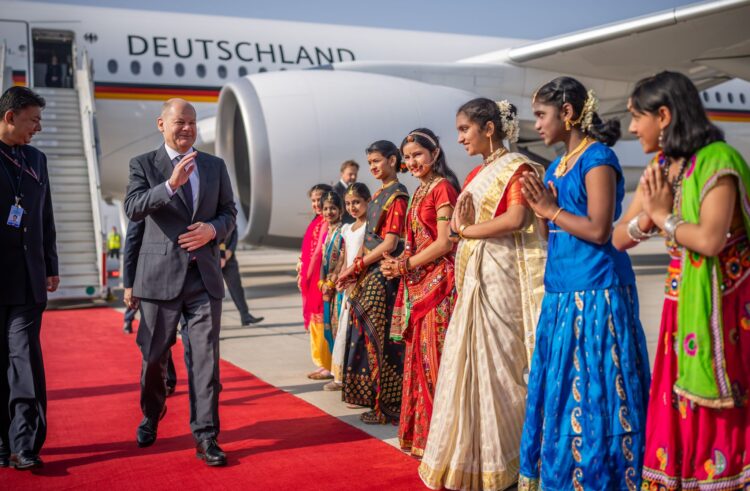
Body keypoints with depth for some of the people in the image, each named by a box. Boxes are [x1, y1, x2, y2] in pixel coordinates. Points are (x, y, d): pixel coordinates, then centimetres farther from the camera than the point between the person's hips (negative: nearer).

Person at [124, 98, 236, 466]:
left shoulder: (215, 166, 11)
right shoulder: (144, 165, 2)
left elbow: (229, 212, 14)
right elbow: (133, 208, -13)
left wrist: (212, 230, -8)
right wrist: (170, 185, -28)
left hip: (205, 275, 2)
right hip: (161, 275, -1)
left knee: (205, 357, -3)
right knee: (154, 356, 11)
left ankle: (205, 435, 2)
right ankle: (151, 416, 36)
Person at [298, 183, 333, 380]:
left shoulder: (331, 224, -13)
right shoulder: (316, 223, 14)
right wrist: (302, 275, 18)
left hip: (323, 279, -9)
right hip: (312, 279, 9)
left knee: (323, 322, -4)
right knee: (315, 321, 12)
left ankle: (329, 366, 4)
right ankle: (323, 364, 20)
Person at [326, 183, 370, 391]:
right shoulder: (347, 229, 15)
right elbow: (345, 262, 13)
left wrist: (353, 288, -17)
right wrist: (345, 288, 2)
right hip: (348, 285, 7)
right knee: (344, 328, 11)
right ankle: (342, 376, 19)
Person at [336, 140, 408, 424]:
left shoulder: (397, 196, -10)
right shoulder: (379, 195, 15)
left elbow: (390, 244, -16)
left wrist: (355, 267, -13)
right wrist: (356, 268, 4)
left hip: (383, 274, -8)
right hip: (369, 275, 8)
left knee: (382, 337, -4)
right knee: (369, 335, 12)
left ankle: (389, 406, 4)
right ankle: (375, 398, 22)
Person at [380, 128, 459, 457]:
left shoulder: (442, 187, -8)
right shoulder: (421, 191, 18)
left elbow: (444, 243, -15)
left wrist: (405, 265, -9)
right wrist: (399, 265, 0)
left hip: (437, 281, -9)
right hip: (417, 283, 9)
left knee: (433, 359, -6)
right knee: (418, 357, 9)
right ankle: (421, 434, 18)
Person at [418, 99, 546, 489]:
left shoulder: (517, 167, -5)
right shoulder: (475, 175, 18)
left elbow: (516, 219, -20)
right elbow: (455, 224, 14)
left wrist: (468, 229, -8)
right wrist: (461, 223, -9)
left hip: (501, 276, -8)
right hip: (473, 278, 8)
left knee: (498, 363, -4)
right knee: (469, 361, 7)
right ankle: (469, 457, 16)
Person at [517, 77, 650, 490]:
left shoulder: (597, 158, -9)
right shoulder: (558, 165, 15)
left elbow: (598, 230, -18)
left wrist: (551, 209, -10)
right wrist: (542, 208, -1)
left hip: (594, 293, -9)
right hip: (562, 290, 9)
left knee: (592, 391, -3)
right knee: (560, 388, 13)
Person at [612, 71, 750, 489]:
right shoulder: (660, 168, 10)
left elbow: (710, 239, -26)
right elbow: (620, 238, 9)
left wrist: (663, 216, -10)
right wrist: (648, 218, -11)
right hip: (681, 302, 7)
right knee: (678, 412, 10)